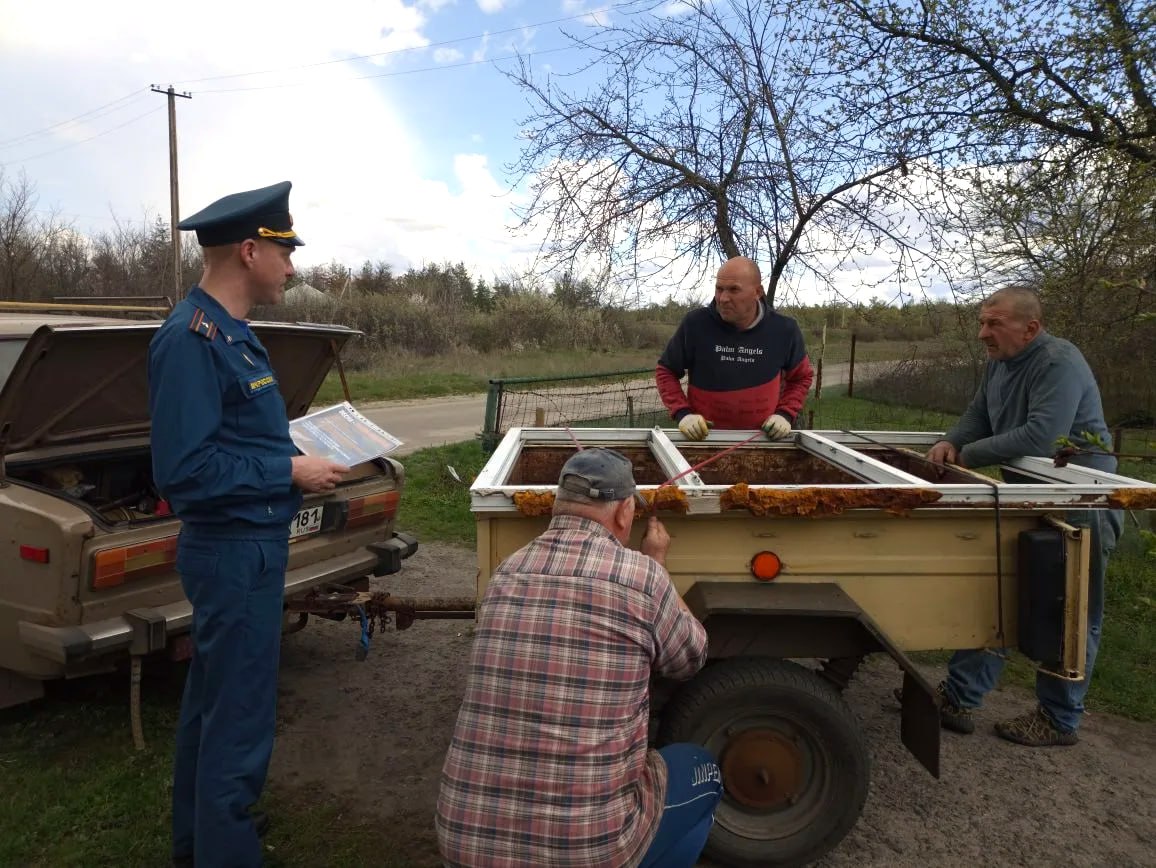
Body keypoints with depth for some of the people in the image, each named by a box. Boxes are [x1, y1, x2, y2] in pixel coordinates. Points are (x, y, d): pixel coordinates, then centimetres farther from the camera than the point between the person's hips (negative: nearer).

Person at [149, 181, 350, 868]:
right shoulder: (192, 338, -21)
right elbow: (183, 469, -25)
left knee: (213, 700, 23)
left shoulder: (227, 332, 11)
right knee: (240, 718, 1)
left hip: (241, 546, 11)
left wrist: (297, 458, 9)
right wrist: (289, 473, -19)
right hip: (239, 551, -11)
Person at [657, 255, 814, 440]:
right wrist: (682, 413, -11)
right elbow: (666, 371, 1)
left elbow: (801, 377, 10)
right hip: (703, 437, -1)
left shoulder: (784, 329, -5)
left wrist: (785, 414, -4)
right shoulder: (694, 324, -10)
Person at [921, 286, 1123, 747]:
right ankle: (959, 698, 18)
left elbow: (1041, 436, -31)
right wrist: (952, 441, -9)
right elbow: (978, 414, 13)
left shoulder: (1058, 362, -22)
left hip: (1077, 507, -9)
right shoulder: (1000, 362, 6)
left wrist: (969, 456, -22)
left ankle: (1059, 721, 20)